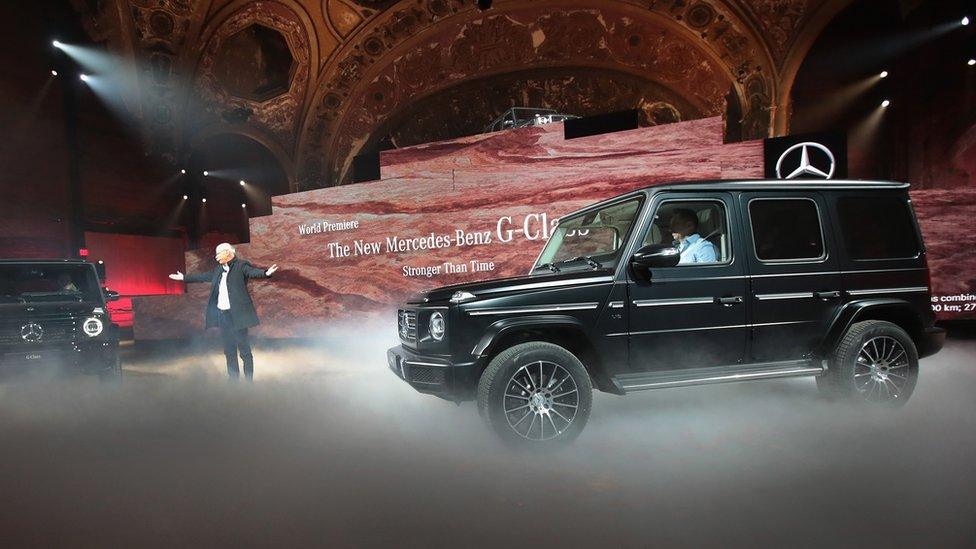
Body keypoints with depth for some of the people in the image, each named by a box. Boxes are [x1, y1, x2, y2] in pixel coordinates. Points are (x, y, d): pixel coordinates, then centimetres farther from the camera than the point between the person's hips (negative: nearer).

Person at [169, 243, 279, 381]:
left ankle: (249, 380, 4)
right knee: (229, 351, 12)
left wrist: (265, 273, -44)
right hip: (222, 315, 8)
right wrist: (184, 277, 38)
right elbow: (203, 276, 30)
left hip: (237, 315, -7)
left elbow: (253, 272, -23)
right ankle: (233, 379, 20)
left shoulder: (241, 266, -6)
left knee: (244, 349, -2)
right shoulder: (218, 270, 16)